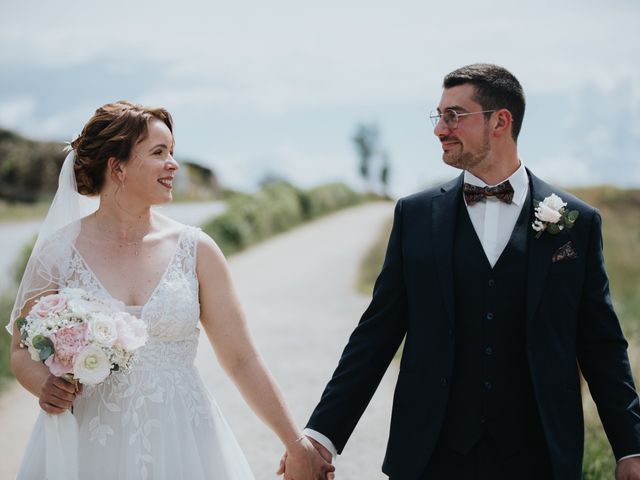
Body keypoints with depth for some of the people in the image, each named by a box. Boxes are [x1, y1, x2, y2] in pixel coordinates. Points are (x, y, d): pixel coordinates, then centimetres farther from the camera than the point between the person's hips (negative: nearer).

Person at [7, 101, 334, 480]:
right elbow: (23, 351, 8)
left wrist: (297, 444, 0)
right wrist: (46, 386, -14)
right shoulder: (58, 252, -4)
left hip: (182, 448, 1)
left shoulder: (196, 250, -2)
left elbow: (241, 359, 1)